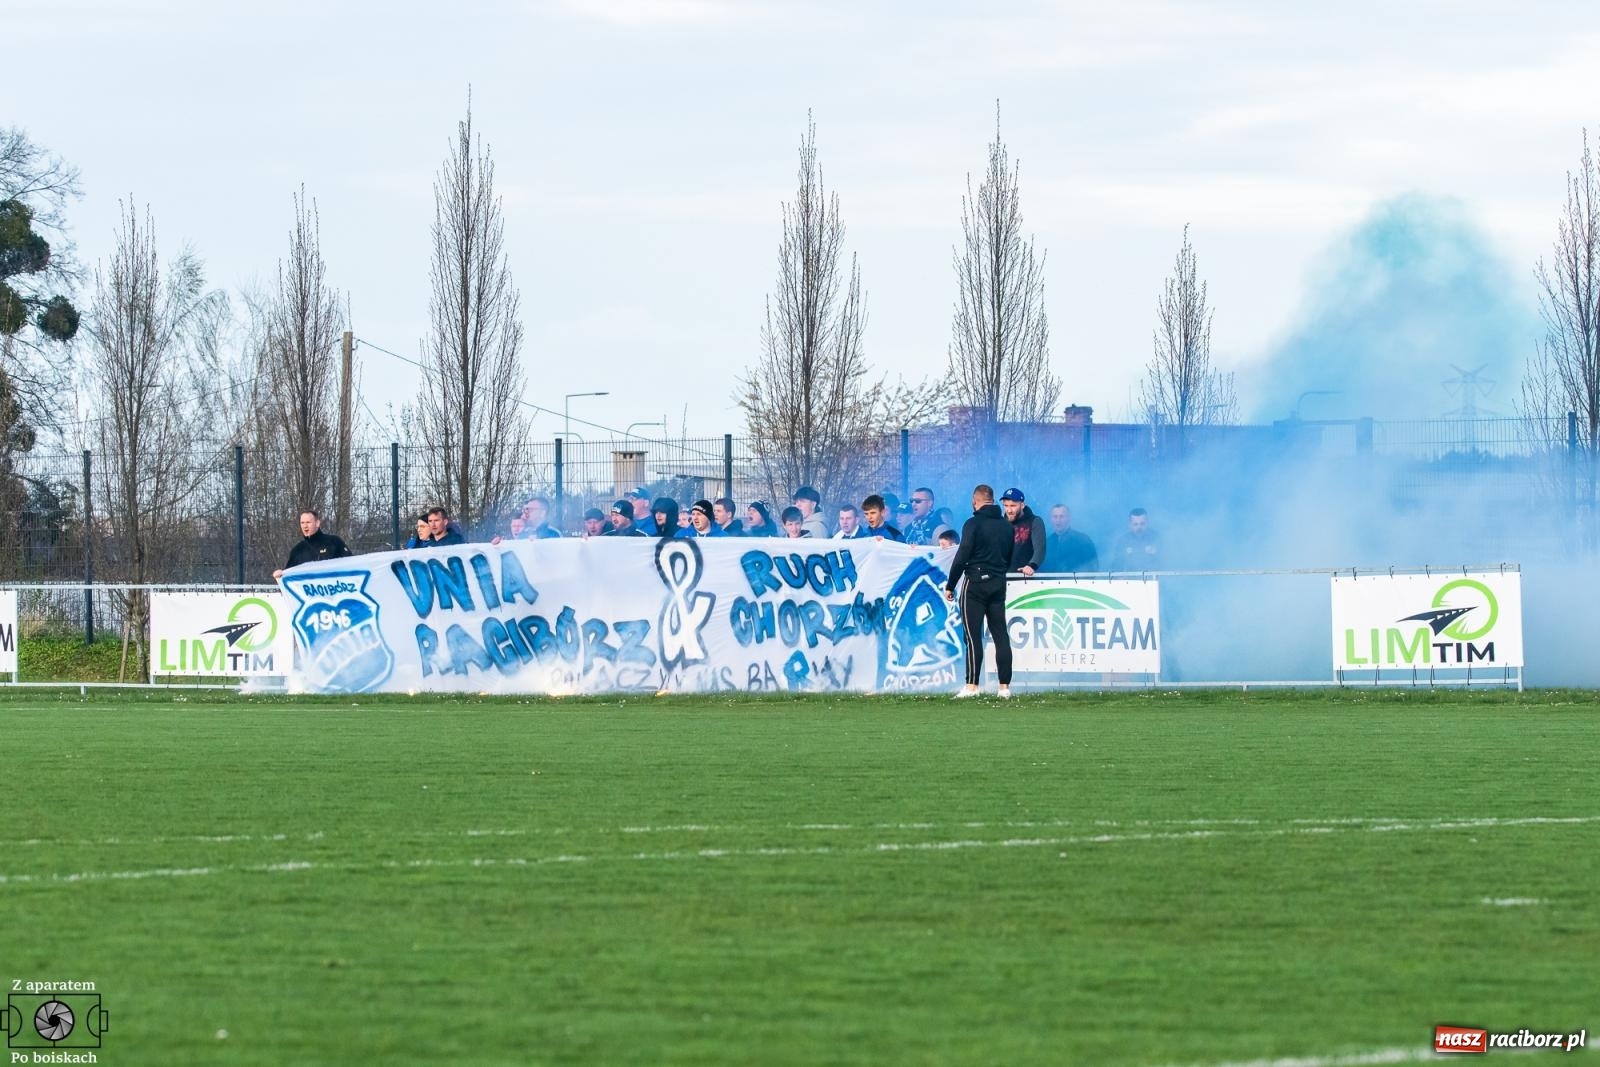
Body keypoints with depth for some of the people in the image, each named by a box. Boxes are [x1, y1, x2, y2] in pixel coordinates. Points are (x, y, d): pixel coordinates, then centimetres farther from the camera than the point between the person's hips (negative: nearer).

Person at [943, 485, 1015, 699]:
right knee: (1000, 635, 6)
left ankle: (972, 685, -9)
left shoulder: (973, 524, -10)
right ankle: (1004, 686, 4)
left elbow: (962, 557, -13)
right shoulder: (1006, 526, 10)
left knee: (973, 635, -5)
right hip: (999, 583, 6)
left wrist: (950, 585, -6)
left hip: (975, 584, -6)